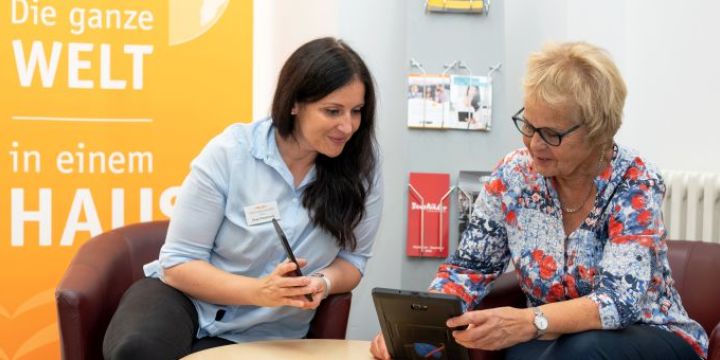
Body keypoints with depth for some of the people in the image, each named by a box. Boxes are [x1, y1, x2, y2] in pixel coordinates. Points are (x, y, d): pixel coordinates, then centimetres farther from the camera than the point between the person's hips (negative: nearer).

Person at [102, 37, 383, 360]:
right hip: (185, 298, -1)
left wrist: (323, 283, -21)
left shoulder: (361, 167, -9)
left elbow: (351, 258, 3)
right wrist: (259, 291, -27)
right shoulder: (229, 153, -14)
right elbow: (178, 263, -12)